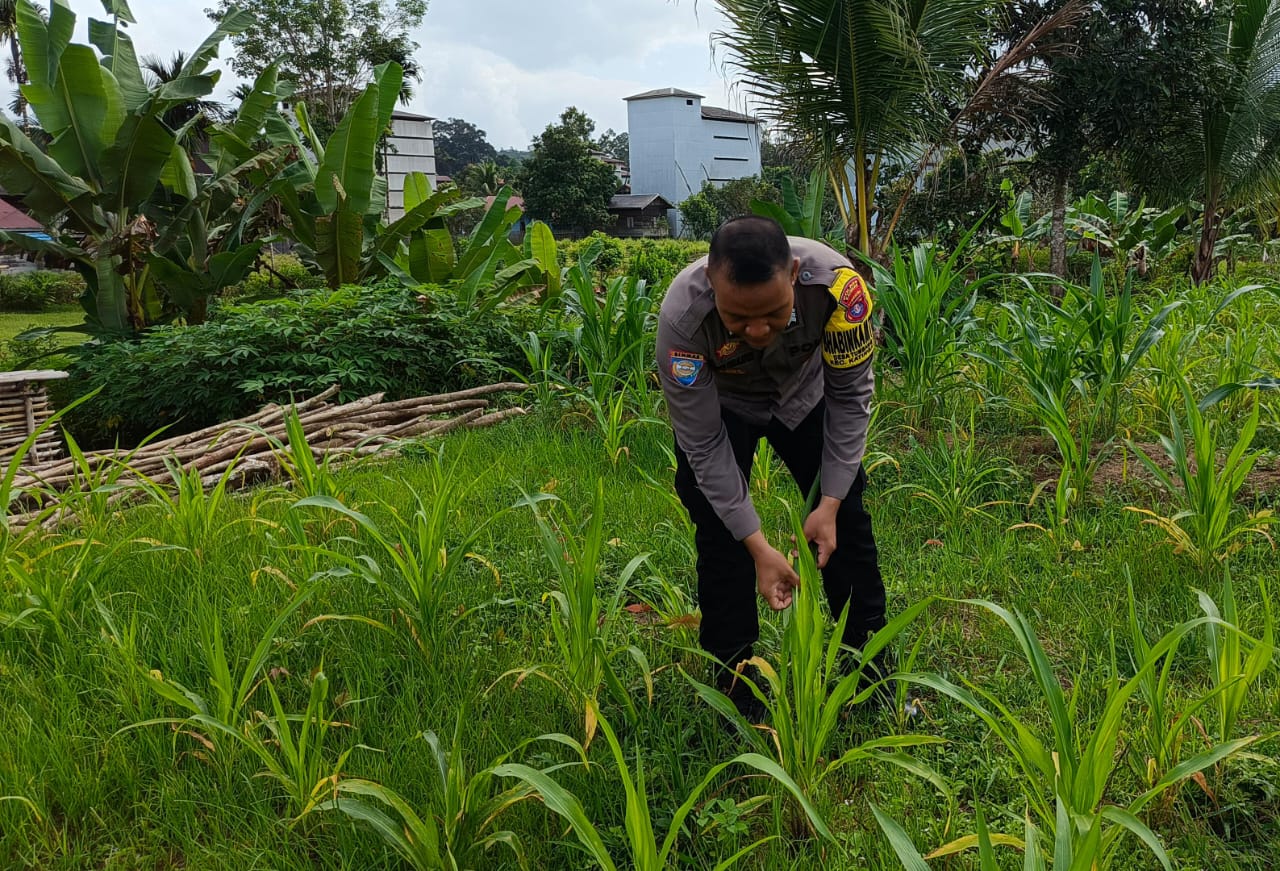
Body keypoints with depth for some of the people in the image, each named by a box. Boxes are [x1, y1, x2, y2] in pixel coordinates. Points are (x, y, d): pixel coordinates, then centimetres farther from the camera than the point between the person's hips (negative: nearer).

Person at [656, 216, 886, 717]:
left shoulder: (837, 282, -38)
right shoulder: (682, 316, -40)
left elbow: (851, 394, -20)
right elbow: (702, 444, -28)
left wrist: (830, 503, -23)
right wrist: (759, 547, -31)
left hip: (805, 393, 2)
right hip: (718, 406, -1)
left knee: (846, 521, 4)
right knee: (721, 539, -9)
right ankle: (735, 687, 9)